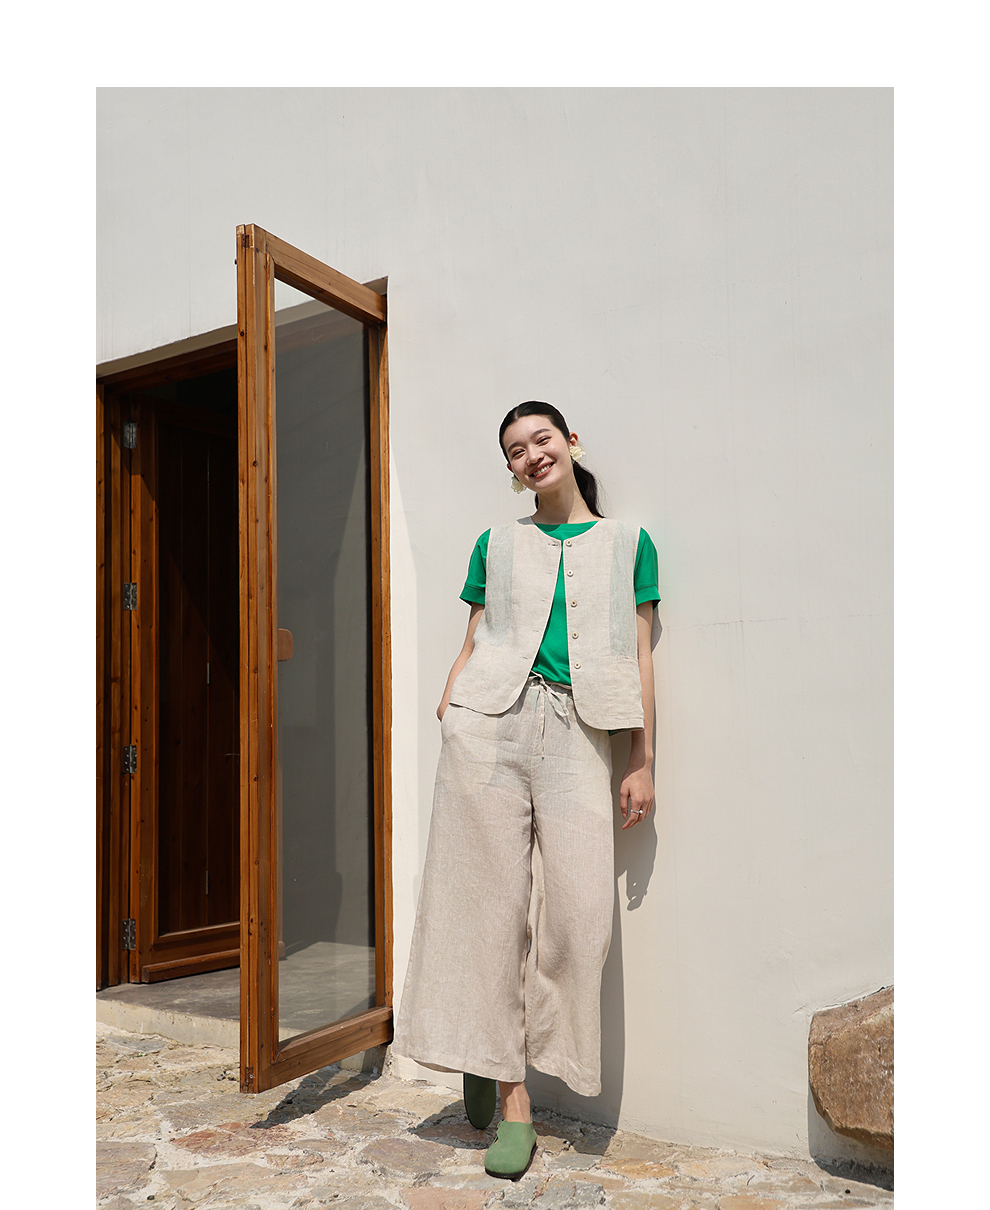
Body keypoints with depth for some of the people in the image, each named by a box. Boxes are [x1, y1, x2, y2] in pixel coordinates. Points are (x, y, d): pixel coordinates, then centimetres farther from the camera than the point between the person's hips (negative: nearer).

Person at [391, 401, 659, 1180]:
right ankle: (512, 1096, 11)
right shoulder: (497, 545, 17)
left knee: (579, 906, -10)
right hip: (489, 722, 1)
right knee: (489, 897, -2)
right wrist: (448, 703, -1)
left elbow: (638, 657, 10)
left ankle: (502, 1056, 11)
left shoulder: (628, 544, 14)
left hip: (576, 728, 0)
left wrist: (643, 761, 5)